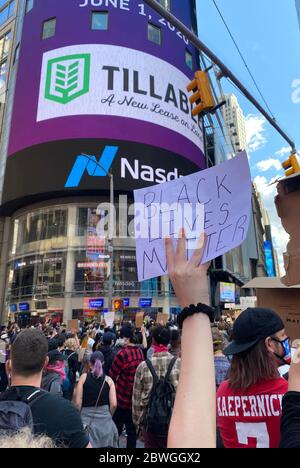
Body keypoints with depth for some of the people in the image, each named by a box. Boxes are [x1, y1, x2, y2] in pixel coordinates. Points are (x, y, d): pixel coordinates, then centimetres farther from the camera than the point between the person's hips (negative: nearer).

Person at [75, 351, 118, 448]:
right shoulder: (108, 380, -2)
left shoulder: (84, 377, -4)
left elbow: (78, 403, -5)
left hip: (86, 419, -1)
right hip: (105, 420, 1)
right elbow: (114, 404, -5)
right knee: (105, 444, 16)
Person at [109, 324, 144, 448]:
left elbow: (112, 375, -14)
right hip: (135, 397, 5)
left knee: (116, 429, 12)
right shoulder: (140, 352, -4)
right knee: (132, 429, 17)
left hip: (122, 398, -5)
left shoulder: (122, 353, -22)